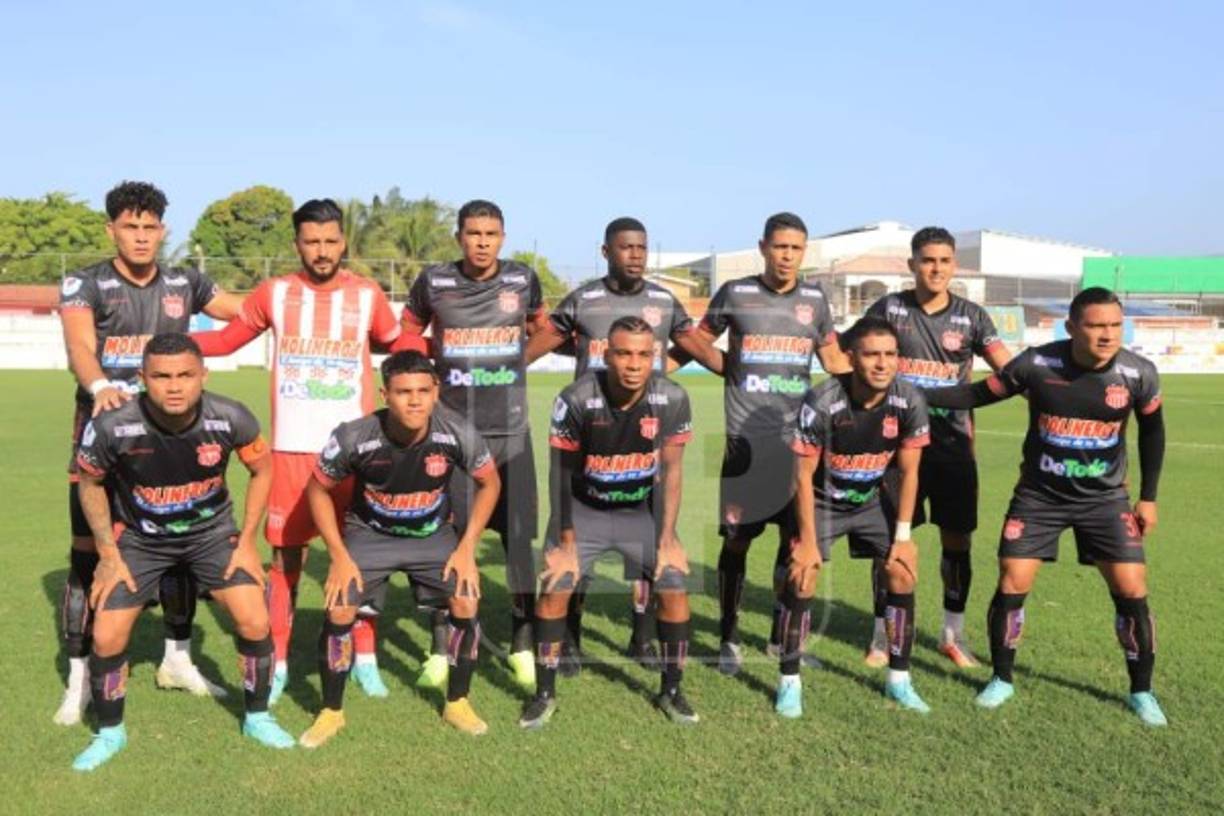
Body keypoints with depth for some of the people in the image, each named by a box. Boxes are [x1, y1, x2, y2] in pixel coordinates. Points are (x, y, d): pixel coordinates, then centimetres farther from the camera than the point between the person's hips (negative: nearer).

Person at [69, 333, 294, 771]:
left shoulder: (231, 419, -27)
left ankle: (257, 718, 17)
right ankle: (109, 732, 24)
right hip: (139, 537, 0)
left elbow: (262, 469, -6)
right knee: (106, 638, -5)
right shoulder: (112, 426, -28)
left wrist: (247, 540, -7)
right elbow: (90, 484, -6)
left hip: (212, 530, 0)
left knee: (254, 623, -9)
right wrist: (109, 553, -8)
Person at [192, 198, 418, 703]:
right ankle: (277, 663, 18)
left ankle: (365, 659, 19)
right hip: (292, 449, 0)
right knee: (286, 553, 5)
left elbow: (398, 344, 17)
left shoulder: (367, 294, 3)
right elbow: (227, 340, 12)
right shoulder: (274, 293, 3)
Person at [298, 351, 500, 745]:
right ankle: (331, 712, 8)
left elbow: (489, 483, -6)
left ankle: (457, 704, 7)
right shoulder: (354, 436, -27)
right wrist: (339, 556, -14)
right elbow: (318, 490, -10)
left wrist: (467, 548, -11)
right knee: (339, 611, -15)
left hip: (433, 534, 1)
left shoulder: (457, 433, -25)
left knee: (466, 602, -15)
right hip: (370, 534, -1)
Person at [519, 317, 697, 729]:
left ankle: (671, 691, 13)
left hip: (641, 511, 2)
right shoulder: (576, 399, -24)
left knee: (675, 590, -8)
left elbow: (671, 469, -6)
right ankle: (545, 693, 9)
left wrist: (668, 537, -7)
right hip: (584, 509, -1)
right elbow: (562, 471, -12)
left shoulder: (672, 399, -19)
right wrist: (567, 540, -9)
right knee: (553, 590, -11)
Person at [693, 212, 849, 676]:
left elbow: (835, 362, 20)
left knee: (796, 538, 6)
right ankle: (729, 637, 15)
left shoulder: (814, 299, 9)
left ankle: (784, 632, 23)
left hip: (798, 438, 3)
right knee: (737, 539, 0)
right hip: (746, 438, -3)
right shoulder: (735, 293, 1)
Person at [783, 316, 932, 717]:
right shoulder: (821, 402, -29)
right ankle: (789, 682, 1)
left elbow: (909, 472, -7)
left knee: (903, 576, -4)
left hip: (869, 503, 4)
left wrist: (903, 536, -7)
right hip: (821, 502, -3)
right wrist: (808, 540, -18)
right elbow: (804, 475, -20)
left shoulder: (909, 402, -18)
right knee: (801, 581, -14)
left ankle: (899, 679, 13)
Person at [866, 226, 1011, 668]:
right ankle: (883, 633, 19)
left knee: (957, 540, 7)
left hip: (952, 444, 1)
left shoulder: (971, 316, 2)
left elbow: (1009, 369, -6)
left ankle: (953, 633, 24)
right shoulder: (888, 308, -1)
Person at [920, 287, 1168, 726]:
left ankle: (1141, 691, 18)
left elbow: (1152, 430, 5)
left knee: (1132, 590, -4)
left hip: (1105, 497, 1)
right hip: (1039, 495, -1)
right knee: (1011, 585, -4)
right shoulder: (1036, 364, -17)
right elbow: (981, 394, -5)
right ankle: (1002, 679, 18)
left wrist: (1148, 496, 6)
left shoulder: (1139, 373, -12)